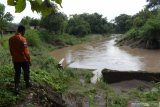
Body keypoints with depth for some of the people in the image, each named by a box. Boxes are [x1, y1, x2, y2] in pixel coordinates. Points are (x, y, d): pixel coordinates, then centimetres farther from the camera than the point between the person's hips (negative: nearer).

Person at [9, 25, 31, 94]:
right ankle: (27, 84, 31)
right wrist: (29, 59, -8)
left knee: (17, 73, 11)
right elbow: (26, 51, -18)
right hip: (24, 59, -5)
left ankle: (16, 87, 8)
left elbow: (11, 50, 9)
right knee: (26, 72, 15)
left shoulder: (11, 39, 0)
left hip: (15, 60, 5)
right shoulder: (22, 39, -20)